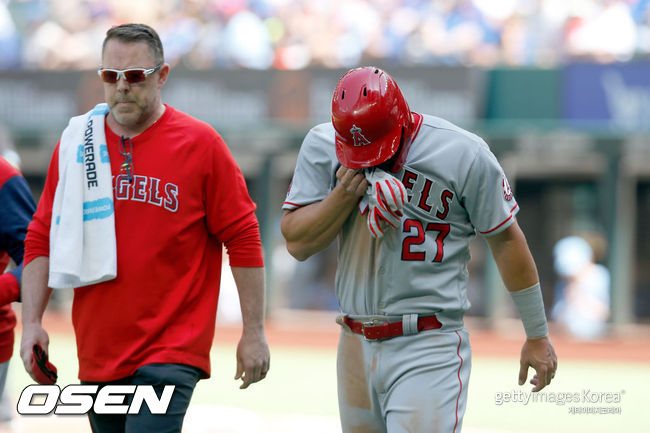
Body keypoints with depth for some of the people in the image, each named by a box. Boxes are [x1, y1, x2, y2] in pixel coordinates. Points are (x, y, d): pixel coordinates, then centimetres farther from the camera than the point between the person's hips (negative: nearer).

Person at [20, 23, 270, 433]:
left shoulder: (200, 145, -4)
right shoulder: (75, 145, 8)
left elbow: (243, 240, -2)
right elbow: (43, 239, 13)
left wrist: (254, 333, -3)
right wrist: (32, 322, 3)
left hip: (172, 352, -5)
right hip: (98, 350, 5)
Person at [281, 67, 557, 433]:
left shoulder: (464, 155, -8)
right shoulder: (322, 147, 2)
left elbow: (506, 240, 1)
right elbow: (297, 243, 1)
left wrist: (538, 336, 6)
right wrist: (345, 193, -16)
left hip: (429, 349, -5)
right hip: (356, 346, 5)